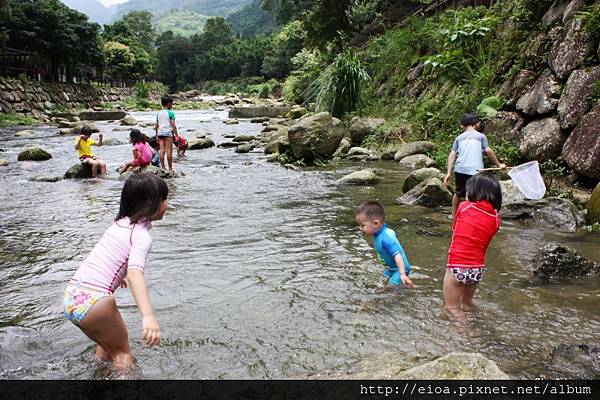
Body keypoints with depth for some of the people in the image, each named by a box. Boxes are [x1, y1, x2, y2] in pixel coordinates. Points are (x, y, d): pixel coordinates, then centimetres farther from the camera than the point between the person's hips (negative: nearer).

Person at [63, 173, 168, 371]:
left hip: (71, 296, 8)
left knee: (108, 345, 29)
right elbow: (135, 272, -29)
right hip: (94, 301, -8)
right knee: (122, 353, 12)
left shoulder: (120, 223, 14)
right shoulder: (142, 235, -11)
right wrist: (148, 316, -41)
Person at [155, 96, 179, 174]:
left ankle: (162, 167, 6)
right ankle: (170, 169, -3)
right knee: (169, 150, -4)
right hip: (168, 133, -5)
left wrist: (157, 136, 20)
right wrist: (176, 135, -4)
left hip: (160, 133, 5)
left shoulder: (158, 113, 12)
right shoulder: (170, 113, -5)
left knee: (162, 150, 4)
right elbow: (173, 125, -9)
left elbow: (156, 125, 14)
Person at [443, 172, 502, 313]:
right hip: (478, 270, 4)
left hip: (456, 268, -4)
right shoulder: (496, 220, 0)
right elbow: (484, 244, 5)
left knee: (452, 308, 7)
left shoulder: (463, 207, -8)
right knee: (467, 301, 30)